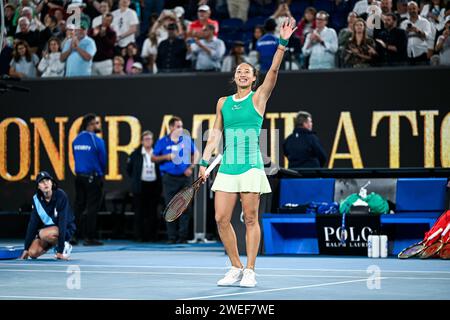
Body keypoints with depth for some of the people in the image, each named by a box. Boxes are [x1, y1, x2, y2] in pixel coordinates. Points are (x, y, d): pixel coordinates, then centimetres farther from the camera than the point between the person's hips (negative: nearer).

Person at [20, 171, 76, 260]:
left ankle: (65, 246, -8)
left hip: (66, 229, -6)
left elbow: (63, 222, -26)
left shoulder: (61, 196, -22)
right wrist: (26, 249, -9)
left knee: (43, 234, -34)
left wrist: (60, 250, -31)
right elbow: (32, 223, -5)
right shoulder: (37, 199, -7)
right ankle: (54, 244, 13)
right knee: (33, 253, -14)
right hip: (48, 228, 6)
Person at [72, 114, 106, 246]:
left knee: (78, 206, 11)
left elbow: (76, 158, 9)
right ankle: (89, 237, -1)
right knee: (92, 208, -1)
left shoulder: (76, 140, 6)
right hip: (93, 178, -6)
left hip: (79, 176, 6)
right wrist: (101, 173, 14)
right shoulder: (97, 141, -12)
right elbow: (103, 159, -4)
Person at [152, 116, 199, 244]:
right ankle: (172, 237, 4)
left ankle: (183, 236, 2)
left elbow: (195, 153, 14)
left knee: (186, 207, -3)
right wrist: (166, 157, -9)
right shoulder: (163, 142, 3)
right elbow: (153, 158, 7)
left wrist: (191, 167, 0)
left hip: (185, 177, 1)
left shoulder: (187, 139, 6)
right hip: (169, 178, -1)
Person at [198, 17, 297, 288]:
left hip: (251, 166, -4)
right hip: (226, 168, 4)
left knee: (251, 219, -3)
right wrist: (205, 162, 12)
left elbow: (274, 70, -10)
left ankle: (250, 271, 2)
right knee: (222, 219, -2)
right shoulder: (223, 102, 14)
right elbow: (216, 133, 18)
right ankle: (236, 268, 10)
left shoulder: (259, 97, 3)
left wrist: (283, 42, -21)